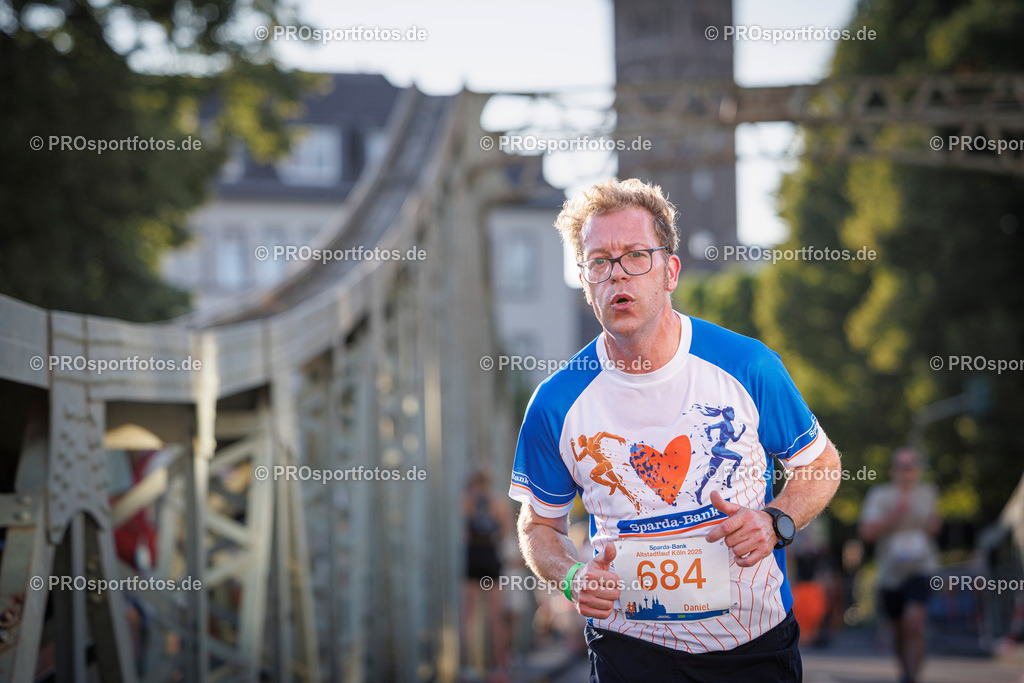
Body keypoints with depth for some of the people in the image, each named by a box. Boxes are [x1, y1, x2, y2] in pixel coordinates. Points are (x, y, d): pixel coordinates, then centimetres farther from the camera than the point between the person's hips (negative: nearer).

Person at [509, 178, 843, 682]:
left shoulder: (747, 366, -9)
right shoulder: (556, 404, -8)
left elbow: (822, 464, 5)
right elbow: (539, 524, 6)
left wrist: (775, 521, -14)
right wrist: (572, 578, -15)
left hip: (756, 641, 1)